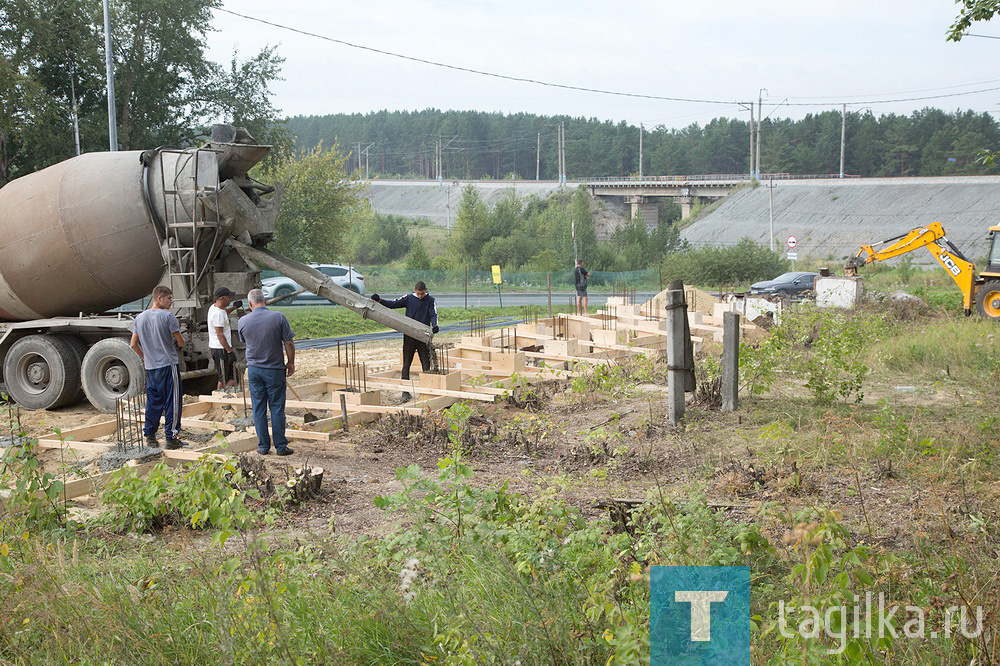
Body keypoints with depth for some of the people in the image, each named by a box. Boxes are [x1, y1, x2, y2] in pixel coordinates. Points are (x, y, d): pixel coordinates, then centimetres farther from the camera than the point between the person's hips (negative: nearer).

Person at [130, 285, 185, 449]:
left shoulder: (140, 317, 8)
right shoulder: (168, 316, -10)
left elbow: (134, 345, 11)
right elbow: (181, 343, -6)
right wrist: (178, 330, 14)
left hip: (150, 367, 6)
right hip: (168, 365, -6)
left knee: (153, 402, 13)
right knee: (172, 402, 0)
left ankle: (150, 436, 16)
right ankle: (171, 437, 0)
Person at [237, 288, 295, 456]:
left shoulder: (243, 321, -4)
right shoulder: (278, 317, -11)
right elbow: (288, 343, -8)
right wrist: (291, 363, 6)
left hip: (254, 369, 2)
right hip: (275, 369, -2)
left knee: (258, 409, 9)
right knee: (277, 409, 4)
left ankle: (263, 446, 12)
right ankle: (281, 446, 6)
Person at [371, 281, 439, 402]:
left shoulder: (430, 300, 2)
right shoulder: (409, 298, 2)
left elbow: (433, 314, -4)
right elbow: (394, 304, 3)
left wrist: (434, 325, -25)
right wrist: (380, 301, -11)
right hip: (409, 336, 0)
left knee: (426, 364, 5)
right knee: (406, 364, -1)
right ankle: (405, 392, 2)